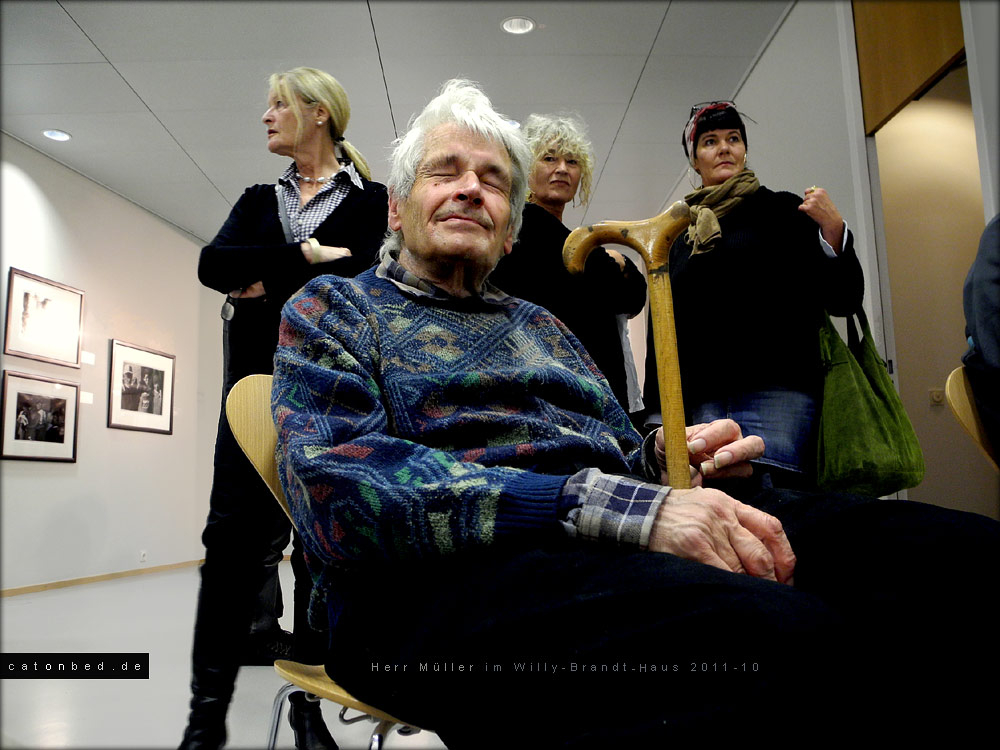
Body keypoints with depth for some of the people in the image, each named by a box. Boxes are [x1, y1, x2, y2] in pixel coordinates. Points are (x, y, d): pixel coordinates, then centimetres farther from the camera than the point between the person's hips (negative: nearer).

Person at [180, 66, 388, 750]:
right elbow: (213, 265, 1)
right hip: (259, 380, 3)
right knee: (234, 534, -2)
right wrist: (308, 256, -9)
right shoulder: (260, 200, 19)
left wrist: (268, 284, -8)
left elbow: (369, 280, -11)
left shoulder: (370, 199, 7)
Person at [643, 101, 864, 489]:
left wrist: (833, 231, -11)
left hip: (777, 390, -2)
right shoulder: (679, 236, 18)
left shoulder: (781, 210, 10)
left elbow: (843, 300, 5)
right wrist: (656, 411, 14)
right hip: (701, 400, 3)